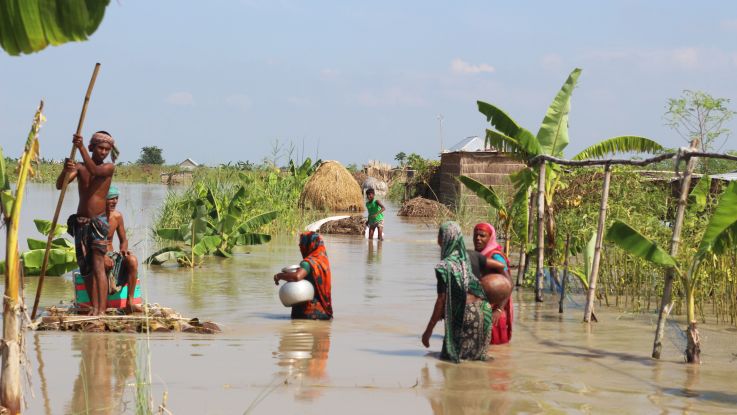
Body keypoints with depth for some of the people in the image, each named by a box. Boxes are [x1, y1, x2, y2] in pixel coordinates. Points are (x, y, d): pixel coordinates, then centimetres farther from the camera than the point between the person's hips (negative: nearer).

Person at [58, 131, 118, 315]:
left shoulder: (109, 167, -2)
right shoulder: (79, 167, 5)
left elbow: (94, 170, -24)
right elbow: (59, 185, -8)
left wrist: (81, 148, -33)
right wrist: (65, 170, -30)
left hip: (98, 221, -4)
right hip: (80, 222, 4)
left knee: (98, 265, -15)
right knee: (85, 267, 7)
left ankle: (101, 309, -21)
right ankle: (94, 306, 15)